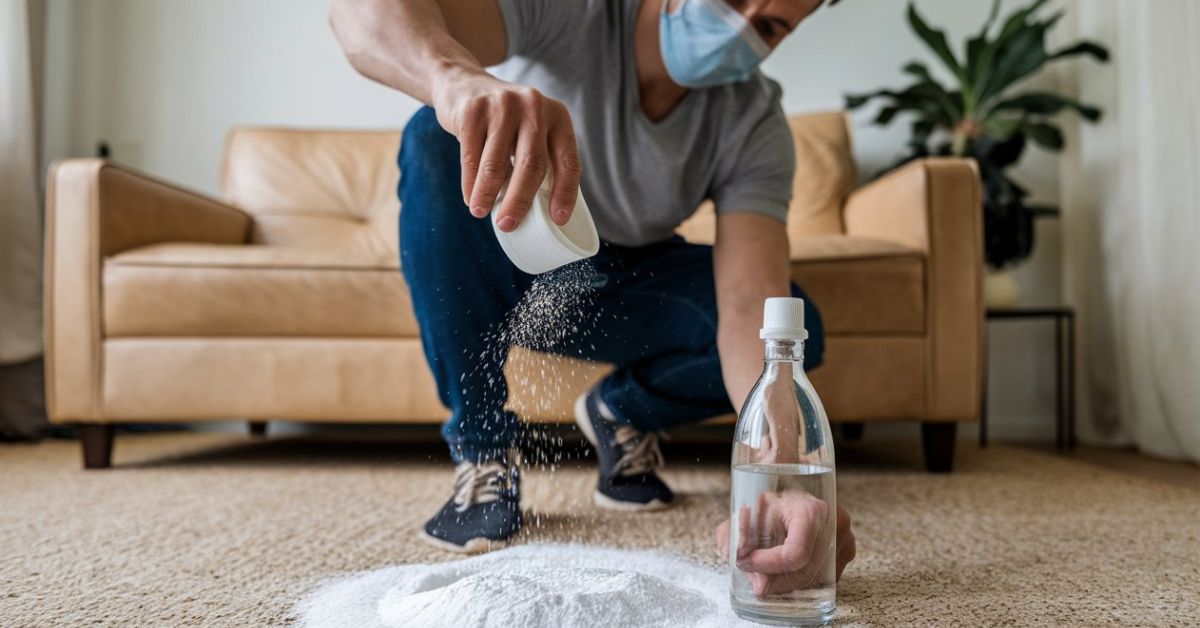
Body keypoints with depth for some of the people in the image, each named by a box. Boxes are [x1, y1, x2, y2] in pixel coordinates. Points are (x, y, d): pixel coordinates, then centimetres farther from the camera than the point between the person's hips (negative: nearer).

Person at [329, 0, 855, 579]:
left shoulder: (755, 125, -20)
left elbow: (751, 306, -33)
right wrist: (457, 76, -67)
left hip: (626, 289, 1)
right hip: (507, 263, -1)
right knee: (436, 140, -32)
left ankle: (622, 413, 9)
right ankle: (480, 455, -20)